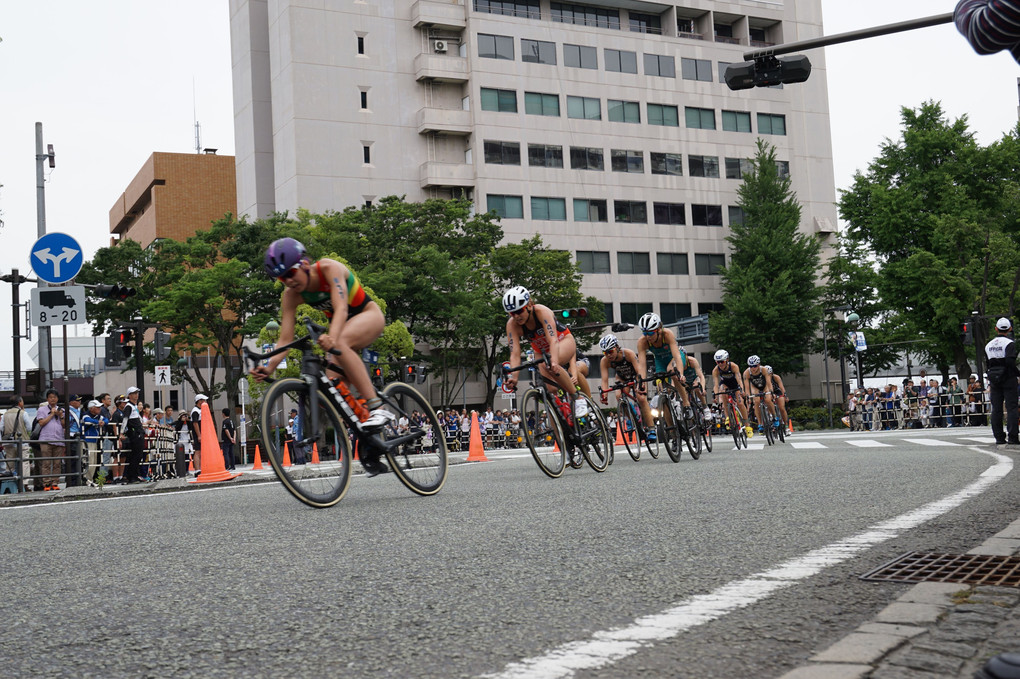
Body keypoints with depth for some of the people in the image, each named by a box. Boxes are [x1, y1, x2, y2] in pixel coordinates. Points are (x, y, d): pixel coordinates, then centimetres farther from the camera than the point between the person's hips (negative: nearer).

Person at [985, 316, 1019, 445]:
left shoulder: (988, 345, 11)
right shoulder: (1009, 343, -9)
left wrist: (991, 377, 16)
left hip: (994, 381, 5)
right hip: (1008, 379, -5)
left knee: (996, 409, 6)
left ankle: (999, 437, 7)